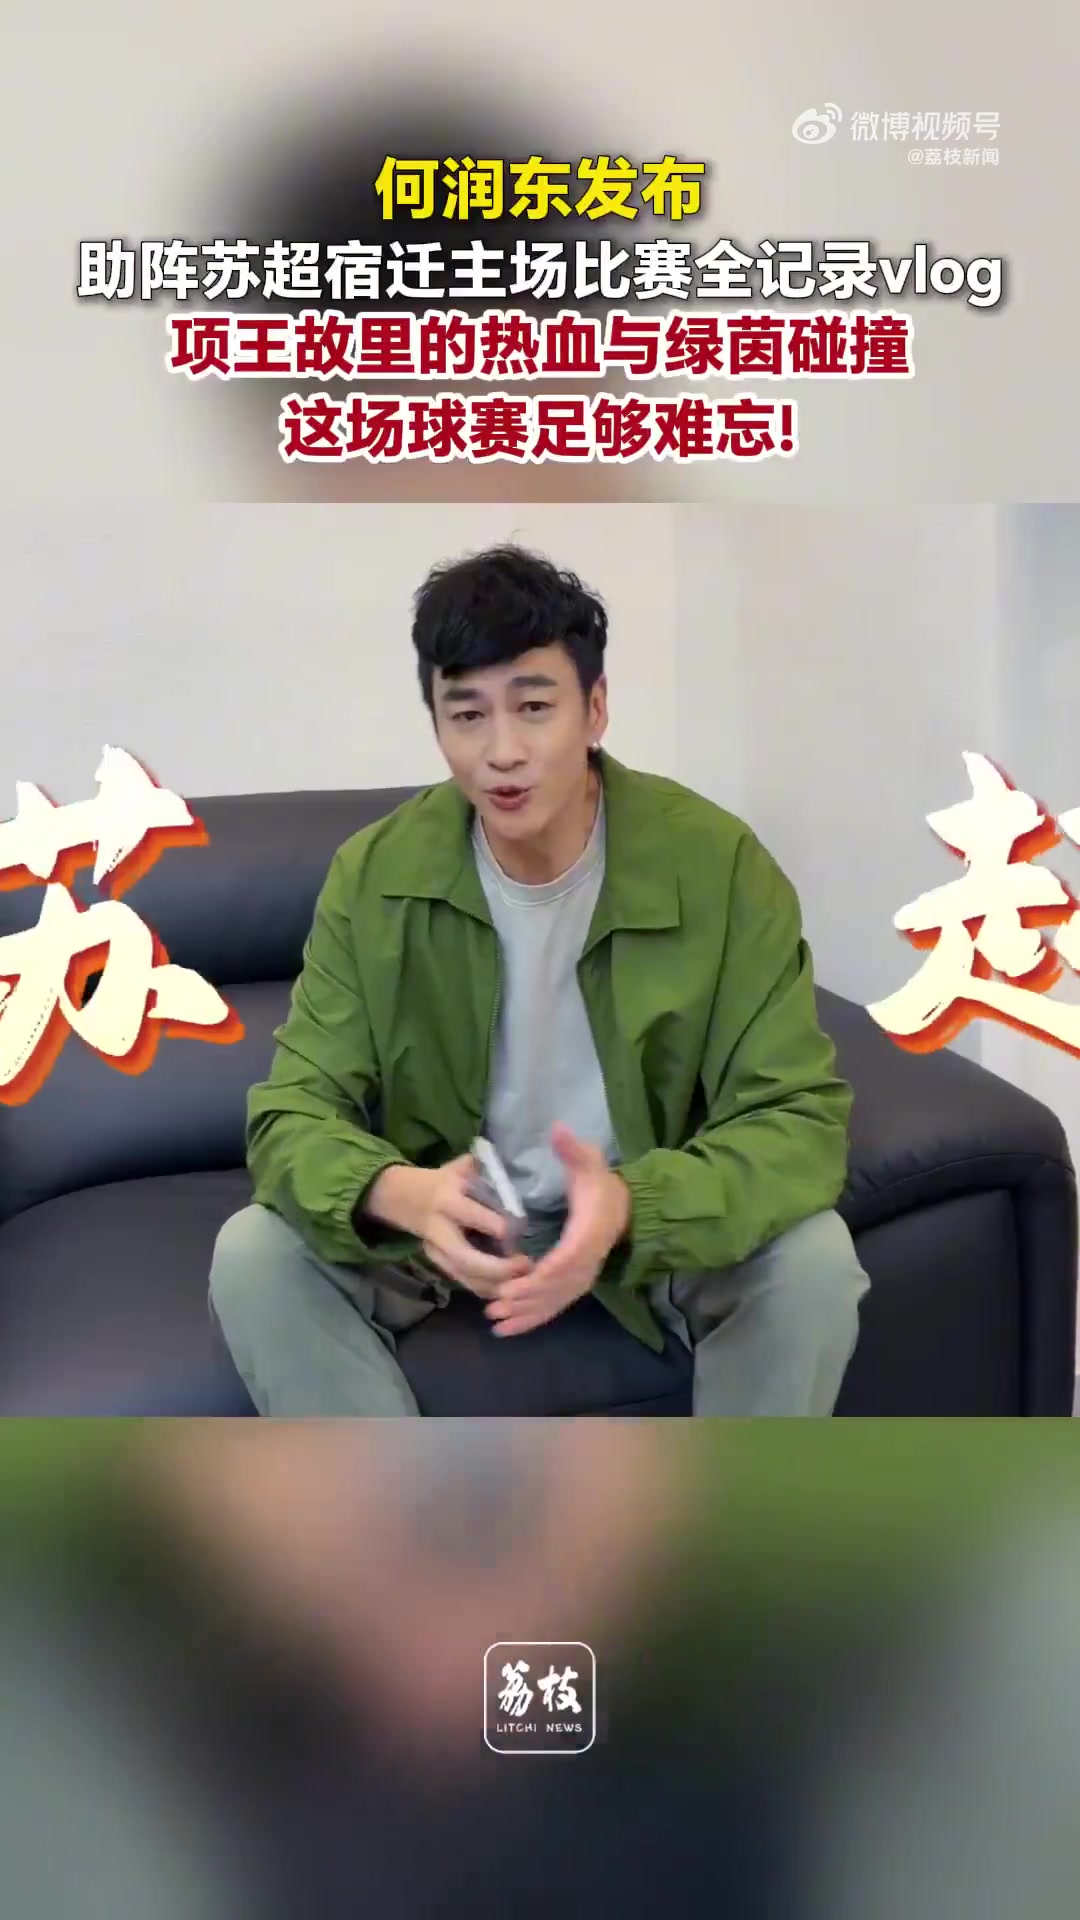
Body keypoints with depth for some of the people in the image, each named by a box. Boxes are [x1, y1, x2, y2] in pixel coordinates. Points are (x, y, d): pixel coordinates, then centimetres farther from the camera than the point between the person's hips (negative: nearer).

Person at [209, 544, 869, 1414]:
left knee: (812, 1260, -28)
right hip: (449, 1217, 2)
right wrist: (400, 1195, -41)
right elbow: (293, 1113, -16)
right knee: (253, 1256, -22)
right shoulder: (374, 872, -15)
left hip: (653, 1219, -1)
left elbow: (801, 1119, -23)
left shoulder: (717, 861, -20)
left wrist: (631, 1204, -44)